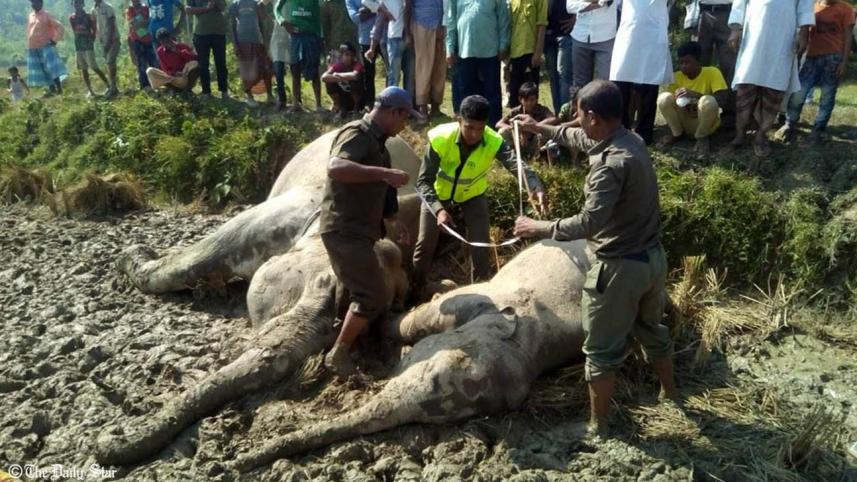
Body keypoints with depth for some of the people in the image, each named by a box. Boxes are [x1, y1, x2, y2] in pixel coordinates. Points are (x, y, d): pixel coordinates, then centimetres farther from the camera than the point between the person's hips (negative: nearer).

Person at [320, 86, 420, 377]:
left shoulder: (376, 141, 17)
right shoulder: (356, 134, -14)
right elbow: (335, 168, -35)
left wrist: (394, 221, 26)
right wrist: (385, 172, -37)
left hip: (358, 231, 10)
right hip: (344, 231, -10)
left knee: (362, 294, 18)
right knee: (371, 298, -10)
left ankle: (345, 350, 31)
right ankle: (338, 355, 1)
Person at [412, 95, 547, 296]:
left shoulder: (494, 142, -31)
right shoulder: (439, 138, -33)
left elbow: (518, 165, -46)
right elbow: (424, 181, -29)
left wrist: (536, 189, -67)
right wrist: (439, 209, -45)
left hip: (473, 196, 1)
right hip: (438, 195, 0)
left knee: (480, 248, -5)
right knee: (424, 246, 3)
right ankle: (414, 294, 23)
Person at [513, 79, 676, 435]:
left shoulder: (611, 164, -27)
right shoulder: (632, 140, 2)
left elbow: (591, 223, -33)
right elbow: (584, 139, 20)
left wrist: (541, 228, -21)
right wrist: (540, 128, 29)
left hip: (620, 267, -9)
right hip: (652, 256, 9)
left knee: (602, 349, 6)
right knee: (651, 330, 28)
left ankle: (597, 425, 19)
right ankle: (670, 396, 47)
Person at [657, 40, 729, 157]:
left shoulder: (712, 72, -14)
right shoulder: (677, 76, -4)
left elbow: (723, 99, -24)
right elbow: (669, 103, -4)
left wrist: (695, 95, -34)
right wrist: (684, 106, -25)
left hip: (706, 124, -3)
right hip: (685, 121, 3)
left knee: (708, 101, -36)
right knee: (664, 98, -22)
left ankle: (702, 137, -10)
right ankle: (676, 133, 1)